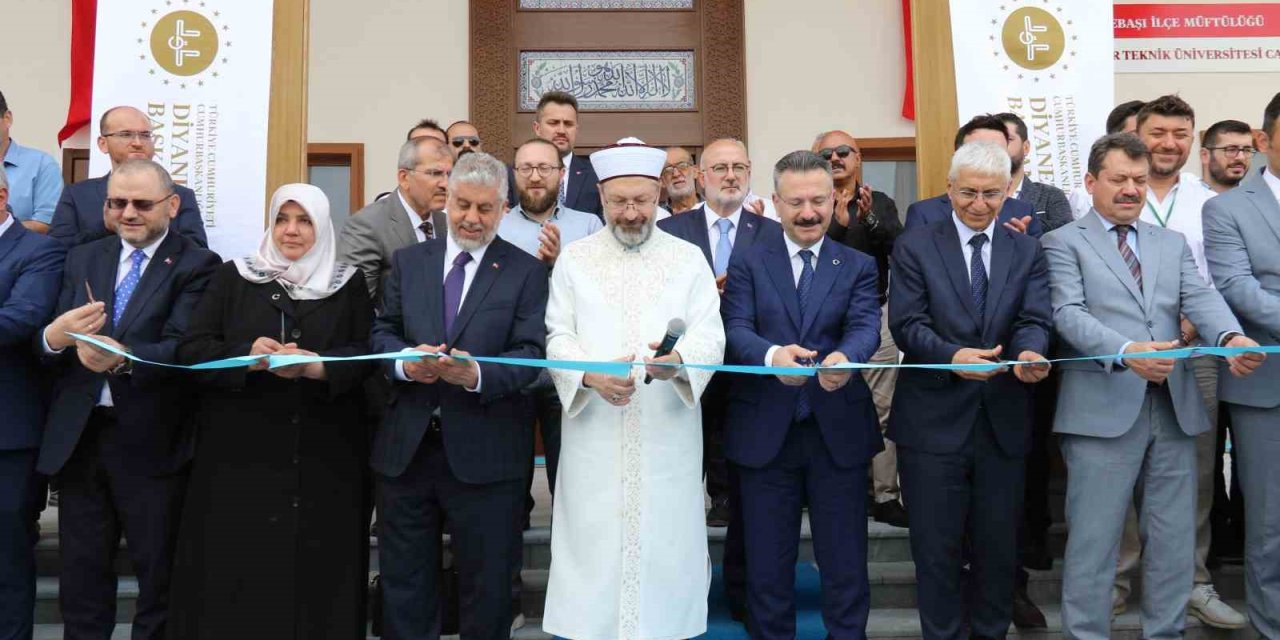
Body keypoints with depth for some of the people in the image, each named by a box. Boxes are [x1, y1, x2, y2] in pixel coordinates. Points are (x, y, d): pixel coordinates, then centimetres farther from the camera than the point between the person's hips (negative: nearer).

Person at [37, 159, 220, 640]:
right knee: (81, 571, 14)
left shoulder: (196, 265, -5)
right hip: (78, 436, 4)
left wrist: (123, 359, -36)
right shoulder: (82, 259, 11)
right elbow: (48, 346, 3)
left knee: (158, 572, 8)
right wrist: (54, 337, -20)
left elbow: (181, 347, -18)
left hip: (150, 441, -4)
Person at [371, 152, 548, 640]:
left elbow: (530, 354, -9)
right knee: (403, 583, 15)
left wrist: (477, 374, -27)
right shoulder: (408, 261, 10)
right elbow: (381, 333, 6)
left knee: (487, 586, 11)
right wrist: (405, 362, -16)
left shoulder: (526, 272, 0)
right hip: (405, 447, 3)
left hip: (484, 453, -3)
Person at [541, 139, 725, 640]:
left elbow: (710, 335, -2)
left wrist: (679, 359, -25)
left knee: (666, 545, 3)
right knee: (595, 545, 2)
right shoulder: (573, 259, 8)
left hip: (667, 436, 0)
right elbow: (558, 337, 2)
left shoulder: (689, 259, 7)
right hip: (595, 437, 0)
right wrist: (591, 375, -18)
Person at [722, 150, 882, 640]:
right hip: (765, 431, 0)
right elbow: (736, 330, -9)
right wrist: (772, 355, -32)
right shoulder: (747, 264, 4)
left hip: (839, 430, 1)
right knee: (768, 563, 12)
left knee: (845, 562, 11)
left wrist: (845, 357, -34)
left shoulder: (859, 266, 7)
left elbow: (866, 327, -10)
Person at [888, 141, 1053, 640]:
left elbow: (1035, 319, -4)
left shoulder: (1027, 252, 8)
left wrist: (1030, 353, -27)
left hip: (1004, 421, 3)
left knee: (999, 545, 14)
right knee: (937, 547, 7)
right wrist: (952, 355, -28)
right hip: (934, 421, -2)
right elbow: (906, 324, -9)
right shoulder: (915, 248, 0)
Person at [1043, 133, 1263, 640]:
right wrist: (1126, 352, -29)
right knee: (1094, 540, 1)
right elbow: (1068, 313, -12)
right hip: (1103, 408, -5)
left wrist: (1232, 338, -21)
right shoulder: (1064, 242, 2)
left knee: (1174, 539, 13)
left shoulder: (1172, 244, 17)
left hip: (1174, 407, 5)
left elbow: (1200, 299, 1)